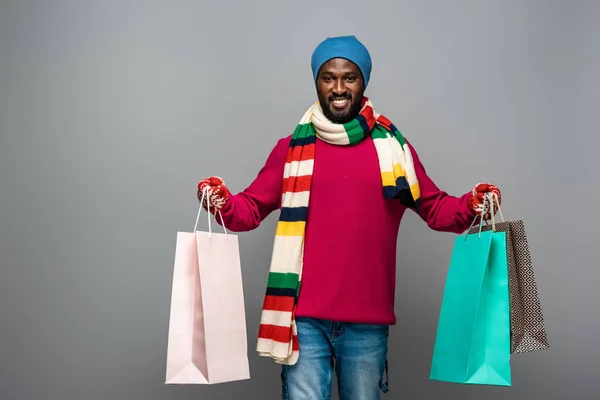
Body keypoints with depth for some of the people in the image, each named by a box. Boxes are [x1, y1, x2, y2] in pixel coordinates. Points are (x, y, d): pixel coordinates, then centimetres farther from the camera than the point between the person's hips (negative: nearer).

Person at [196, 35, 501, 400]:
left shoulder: (392, 147, 6)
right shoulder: (292, 147, 5)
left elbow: (435, 208, 11)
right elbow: (251, 209, 6)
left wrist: (470, 206, -8)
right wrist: (223, 204, -14)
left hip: (368, 321, 1)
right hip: (304, 318, -1)